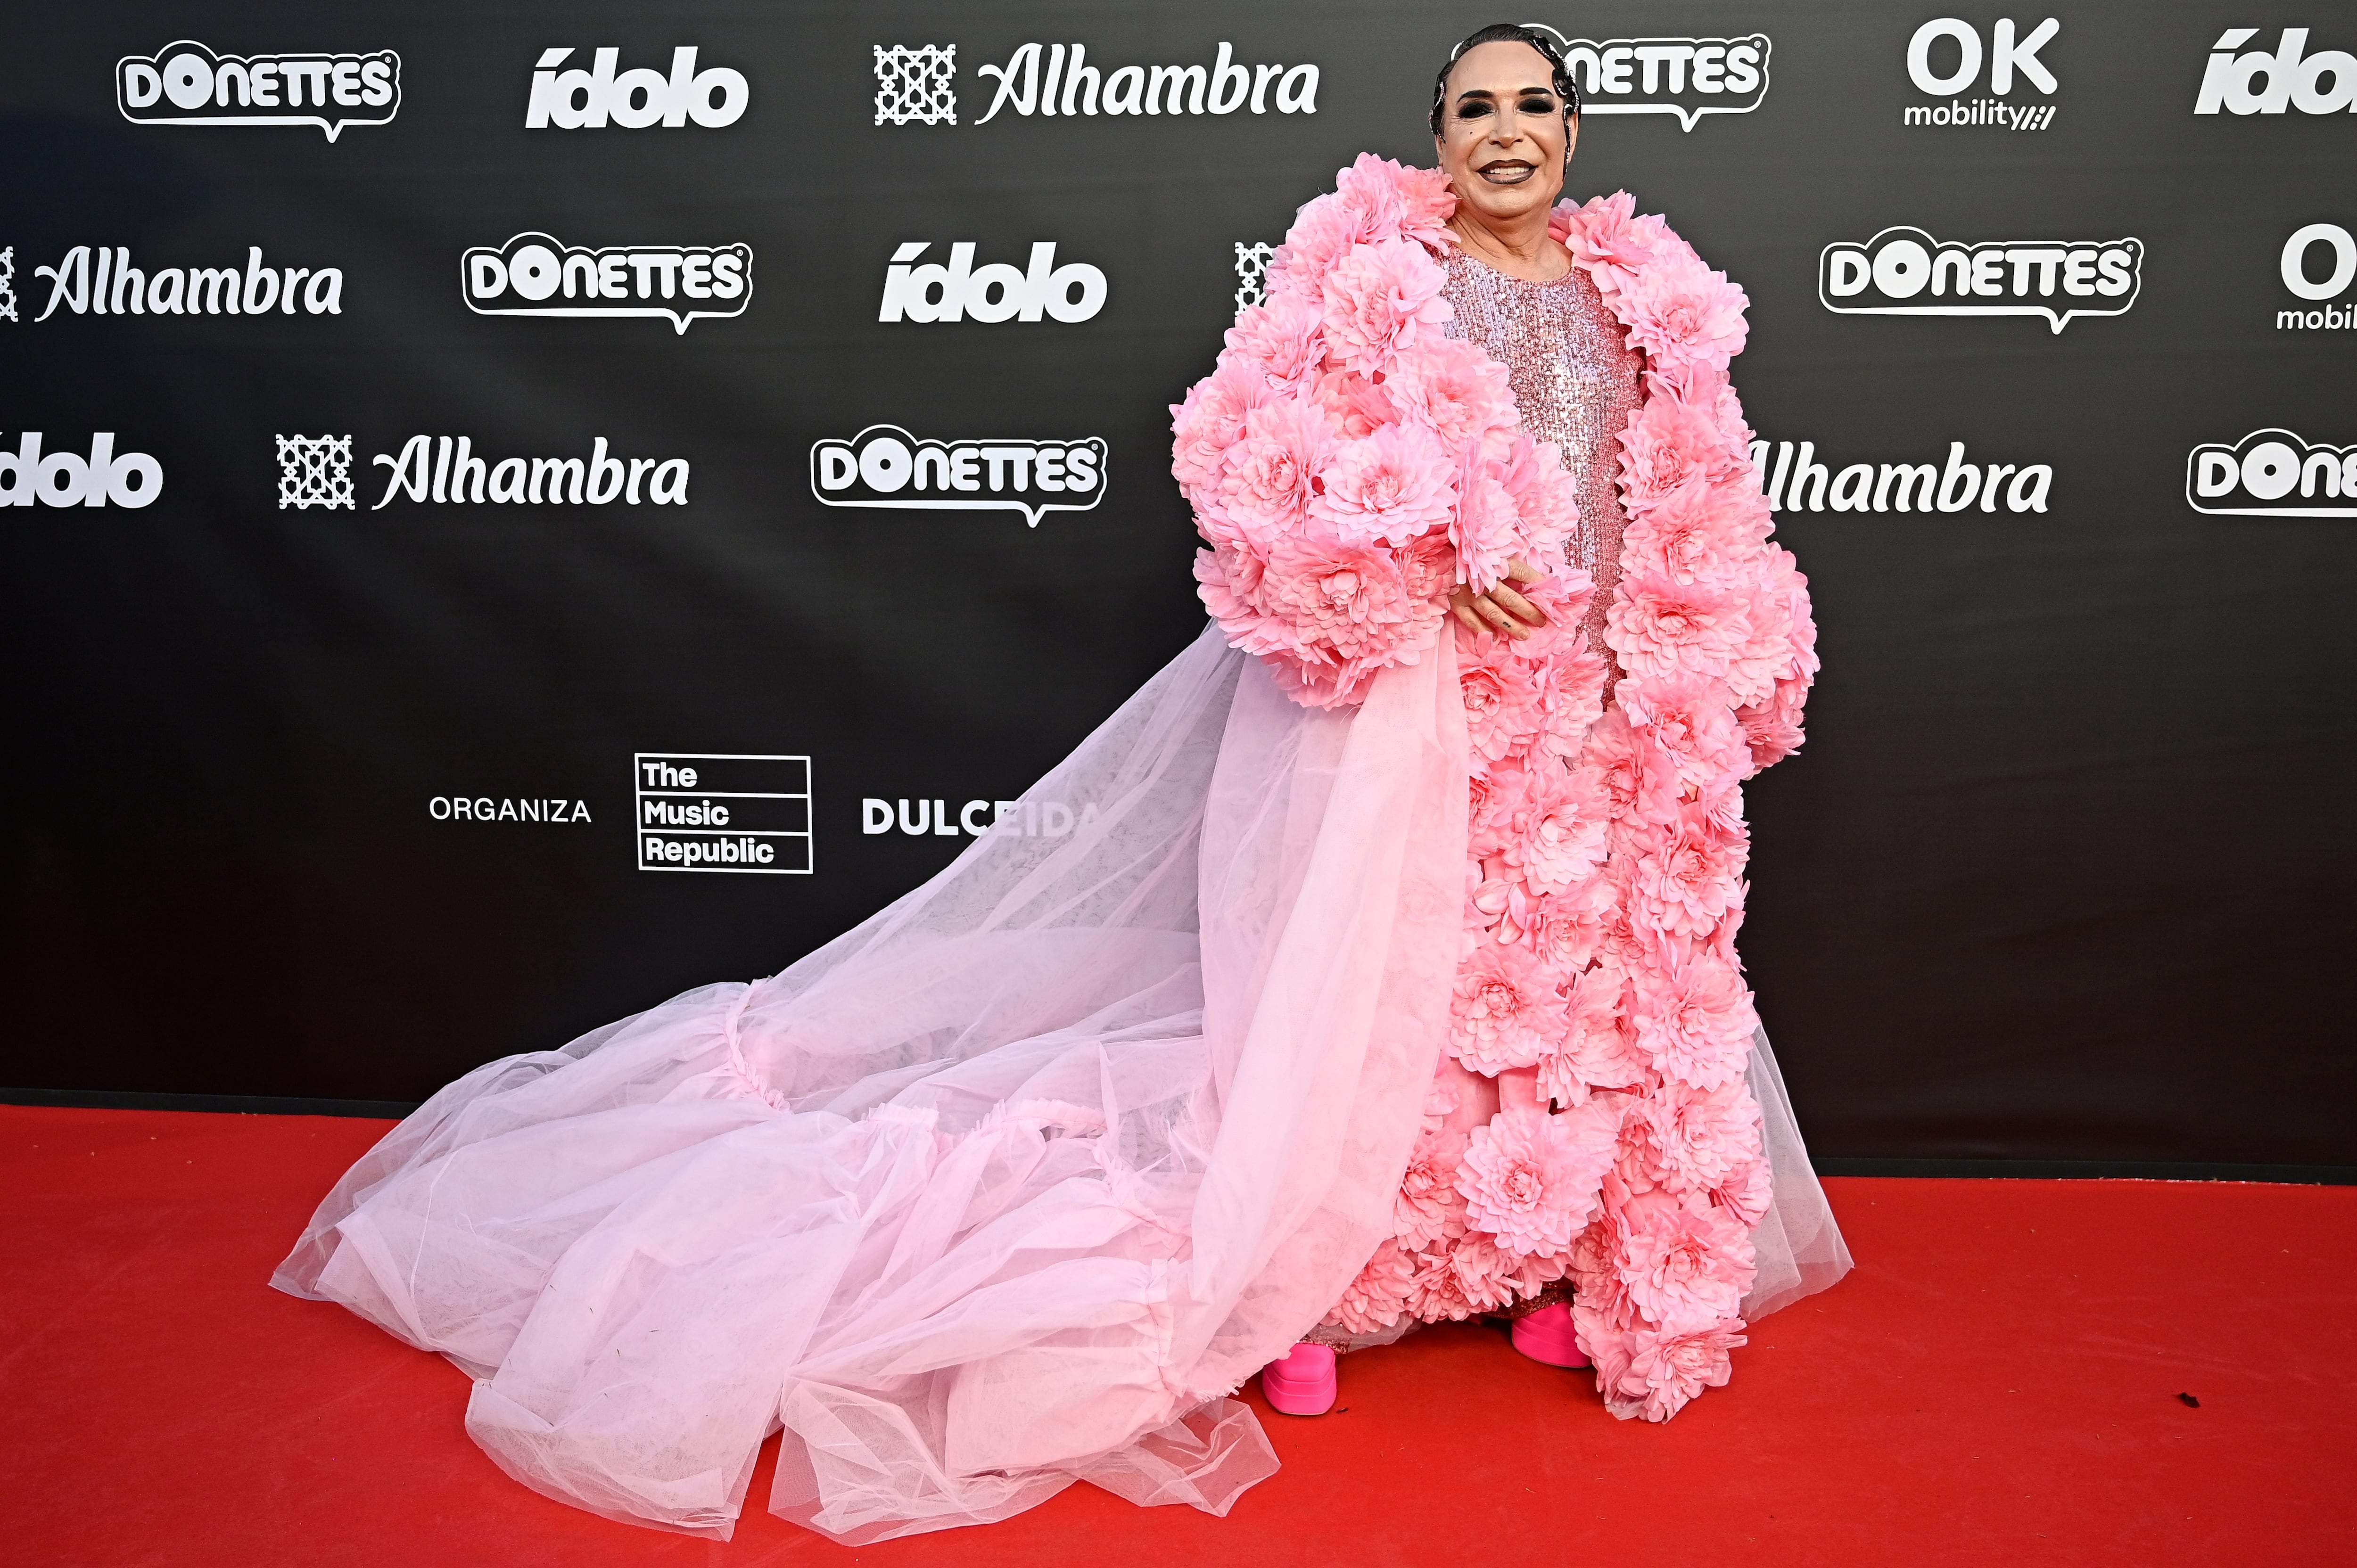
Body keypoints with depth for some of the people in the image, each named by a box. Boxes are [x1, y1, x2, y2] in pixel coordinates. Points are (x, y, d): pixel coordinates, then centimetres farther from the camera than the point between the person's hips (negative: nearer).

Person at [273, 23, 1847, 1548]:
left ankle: (1557, 1262, 29)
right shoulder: (1373, 257, -1)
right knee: (1363, 965, -2)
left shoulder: (1638, 289, 13)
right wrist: (1430, 565, -17)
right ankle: (1273, 1280, 15)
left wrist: (1656, 661, 4)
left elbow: (1686, 501, 16)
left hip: (1591, 700, 6)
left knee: (1597, 971, 11)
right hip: (1407, 684, -5)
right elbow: (1273, 456, -10)